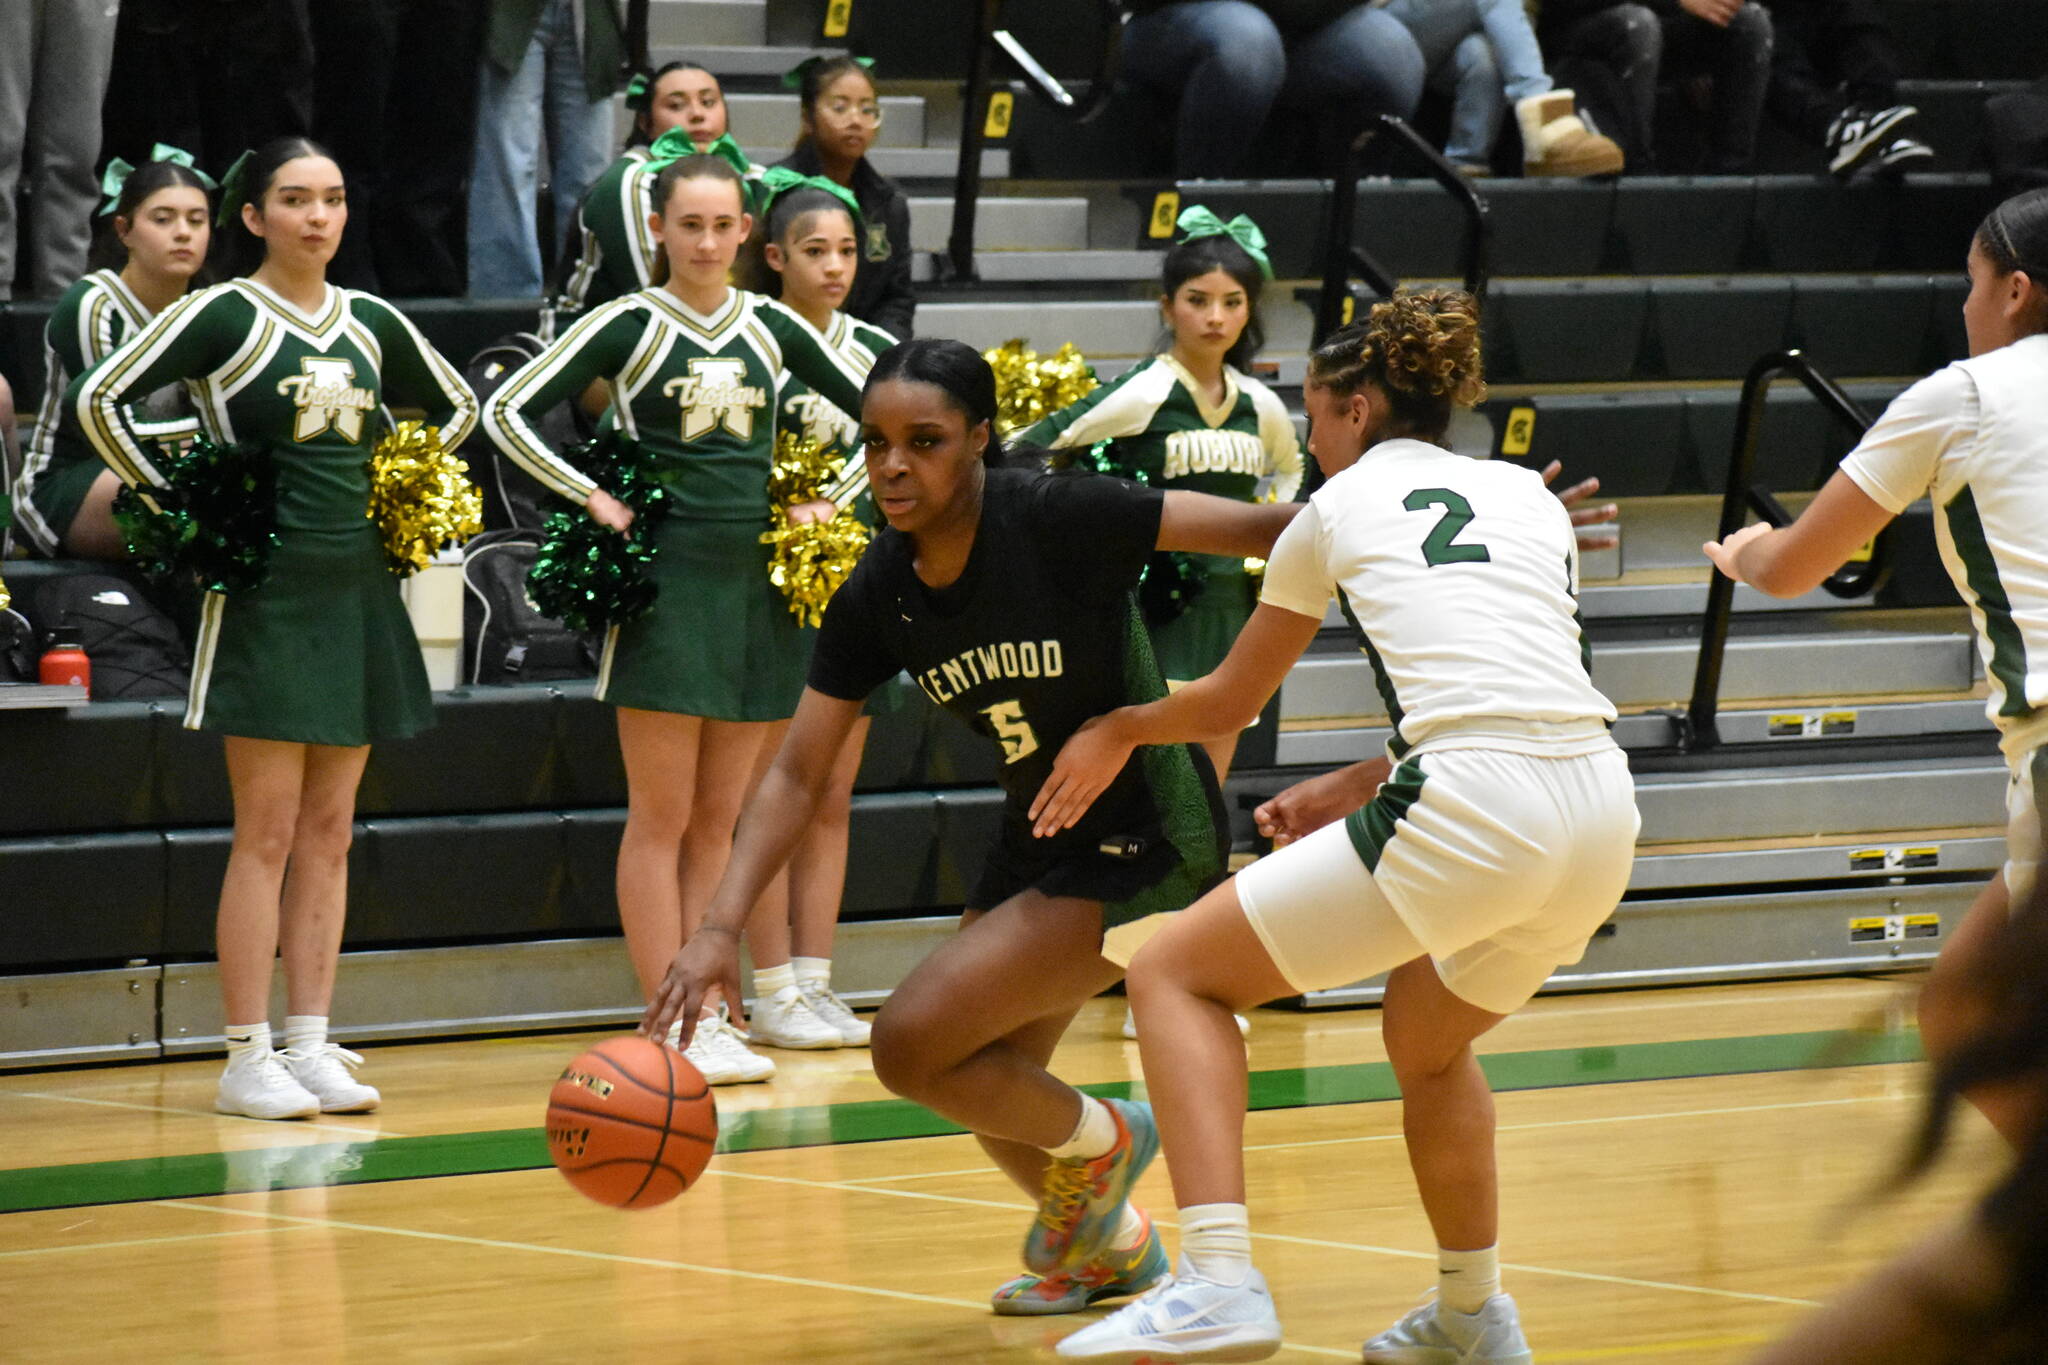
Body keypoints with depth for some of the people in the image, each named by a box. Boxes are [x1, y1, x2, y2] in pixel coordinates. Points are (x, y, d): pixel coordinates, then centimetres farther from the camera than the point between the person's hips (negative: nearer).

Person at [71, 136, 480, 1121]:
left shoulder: (371, 325, 10)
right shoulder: (223, 316, -6)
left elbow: (457, 408, 26)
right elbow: (99, 400, -12)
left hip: (358, 594, 6)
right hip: (268, 595, -5)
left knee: (328, 832, 7)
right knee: (268, 831, -6)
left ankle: (310, 1045, 10)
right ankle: (247, 1059, -3)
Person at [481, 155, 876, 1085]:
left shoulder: (770, 326, 8)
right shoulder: (630, 325, -2)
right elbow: (507, 411, -6)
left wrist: (827, 499, 8)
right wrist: (594, 499, -9)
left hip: (756, 582, 4)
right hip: (665, 580, -4)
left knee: (719, 821, 7)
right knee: (661, 817, -3)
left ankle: (710, 1018, 10)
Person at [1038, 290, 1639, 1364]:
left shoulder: (1343, 503, 13)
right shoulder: (1530, 497, 25)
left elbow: (1227, 703, 25)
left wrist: (1116, 731, 44)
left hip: (1473, 816, -6)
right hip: (1602, 815, 6)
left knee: (1171, 969, 5)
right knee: (1425, 1032, 34)